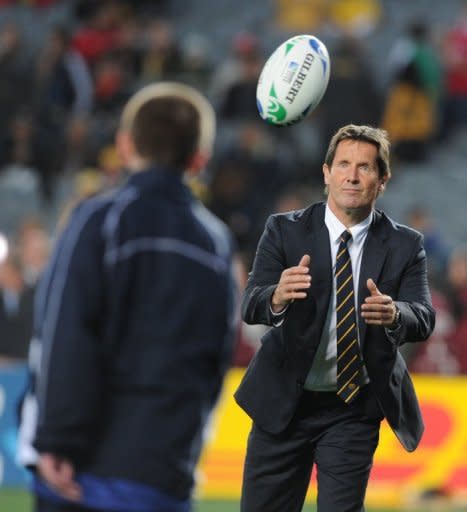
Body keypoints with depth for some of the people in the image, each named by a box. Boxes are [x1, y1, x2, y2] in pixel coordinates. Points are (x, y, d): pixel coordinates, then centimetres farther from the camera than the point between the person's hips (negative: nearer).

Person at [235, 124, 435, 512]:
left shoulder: (404, 245, -3)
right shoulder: (285, 231, -5)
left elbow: (424, 319, -14)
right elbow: (250, 305, -15)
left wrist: (393, 314, -38)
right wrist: (277, 298, -40)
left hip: (355, 410, 0)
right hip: (285, 402, 0)